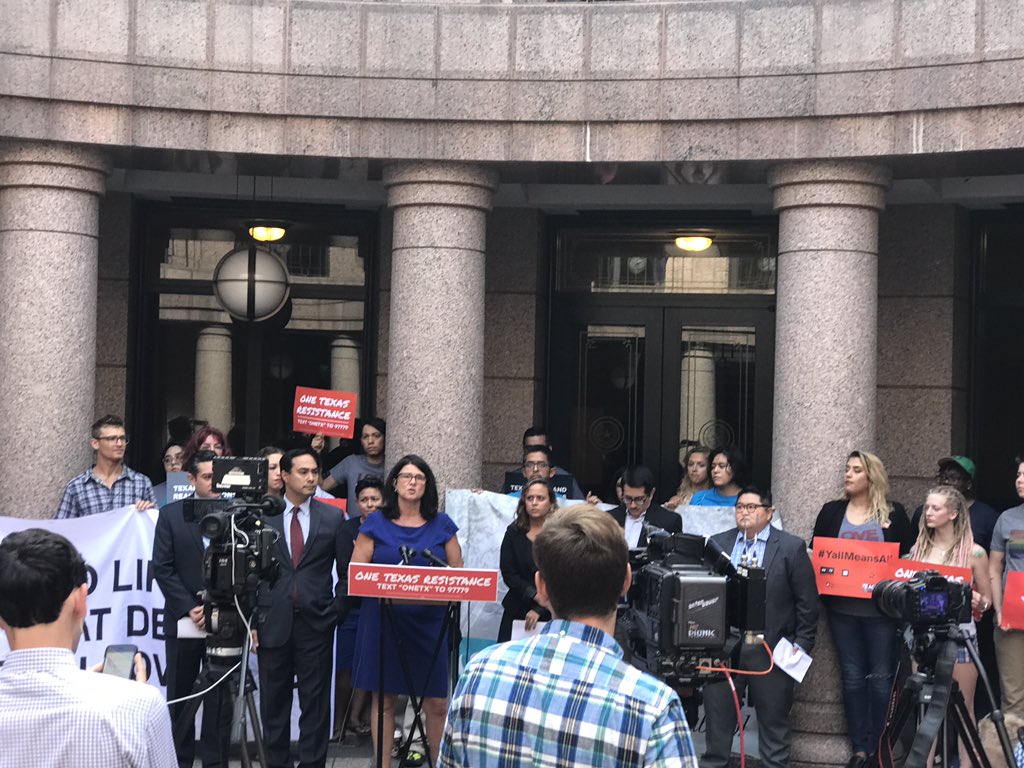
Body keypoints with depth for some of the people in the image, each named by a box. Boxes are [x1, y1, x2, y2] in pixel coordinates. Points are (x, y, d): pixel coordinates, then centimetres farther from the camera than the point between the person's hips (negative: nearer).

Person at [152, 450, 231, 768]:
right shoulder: (171, 515, 2)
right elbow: (162, 568, -2)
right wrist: (190, 608, -9)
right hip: (184, 621, 0)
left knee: (220, 700, 2)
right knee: (180, 697, 8)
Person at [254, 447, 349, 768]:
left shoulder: (333, 517, 5)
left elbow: (346, 571, 8)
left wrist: (336, 611, 0)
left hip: (315, 621, 0)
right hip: (273, 621, 0)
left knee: (315, 700, 3)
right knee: (273, 700, 7)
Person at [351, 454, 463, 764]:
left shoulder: (442, 525, 8)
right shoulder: (376, 523, 5)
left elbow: (458, 573, 9)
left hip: (429, 621, 1)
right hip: (383, 619, 0)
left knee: (437, 703, -2)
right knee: (384, 699, 5)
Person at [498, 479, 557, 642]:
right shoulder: (514, 532, 6)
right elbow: (508, 573, 0)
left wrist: (539, 609, -13)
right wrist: (534, 595, -13)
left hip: (550, 613, -3)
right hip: (517, 611, 3)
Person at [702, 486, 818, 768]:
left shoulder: (791, 547, -2)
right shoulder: (717, 543, 7)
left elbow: (807, 602, -2)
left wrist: (802, 645, -5)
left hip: (771, 648, -3)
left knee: (773, 719, 7)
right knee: (717, 713, 9)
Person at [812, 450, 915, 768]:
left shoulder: (893, 513, 3)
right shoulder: (832, 511, 9)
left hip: (881, 609, -2)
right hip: (842, 608, 2)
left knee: (881, 677, 2)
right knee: (852, 677, 5)